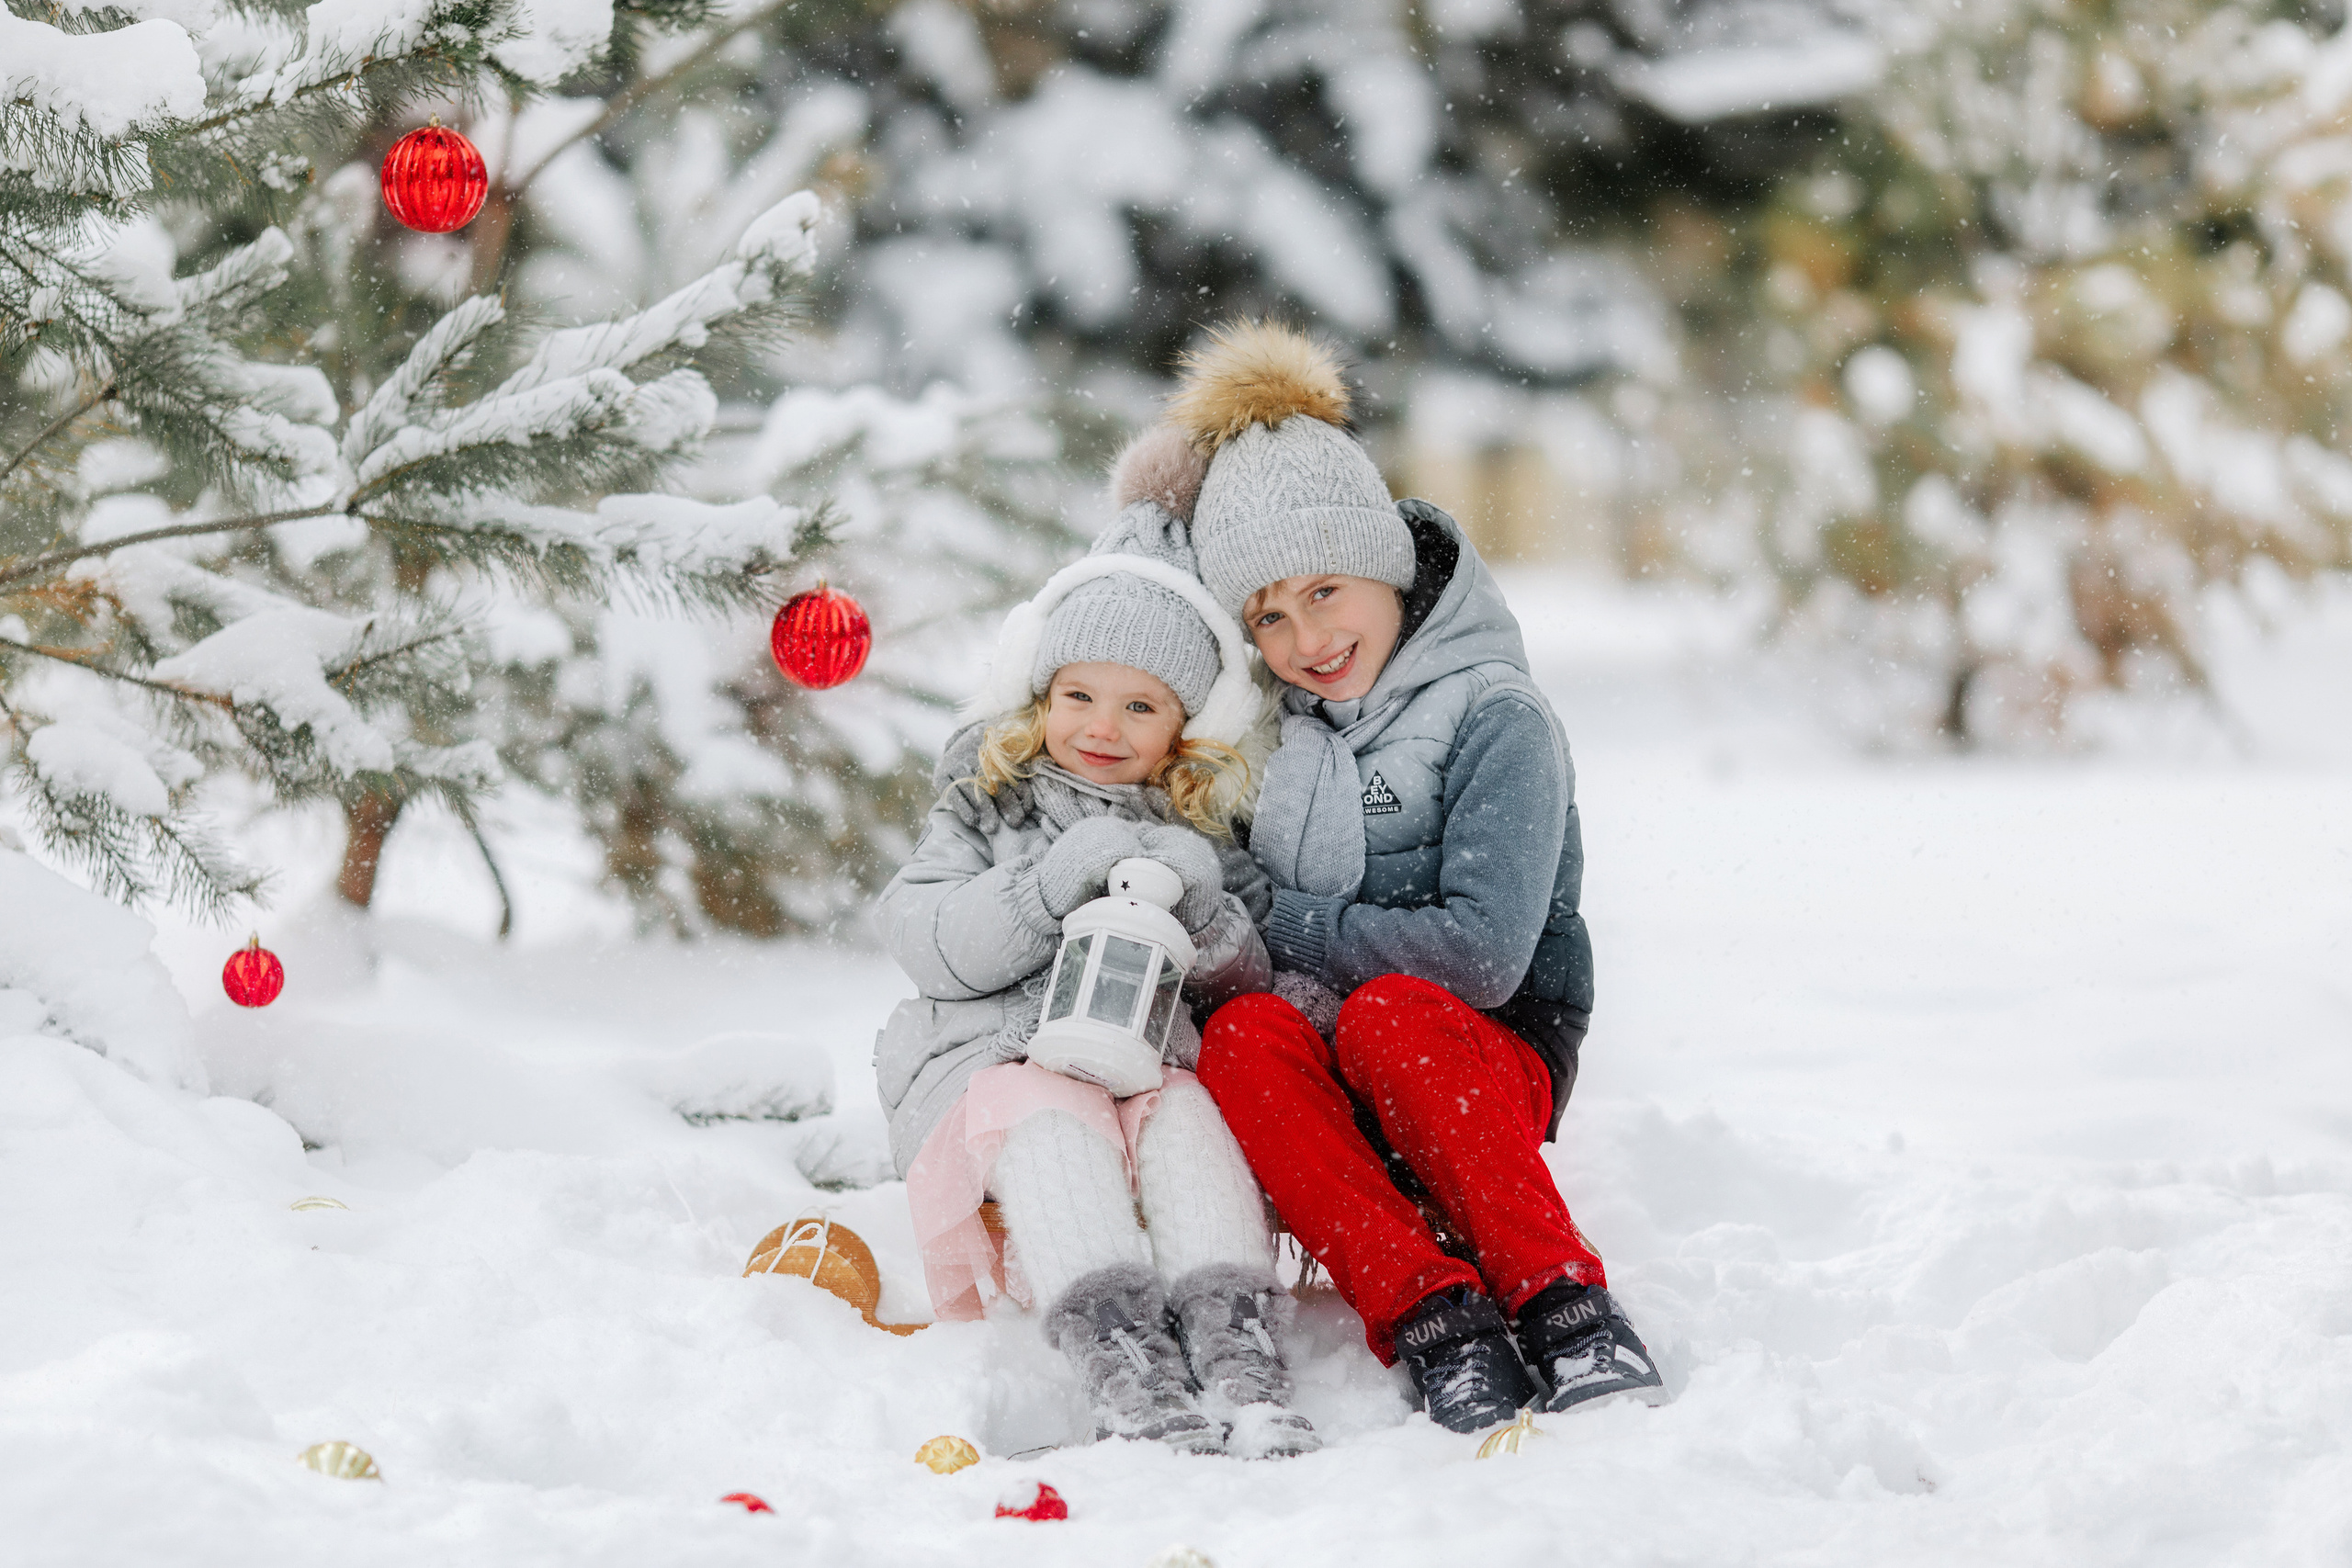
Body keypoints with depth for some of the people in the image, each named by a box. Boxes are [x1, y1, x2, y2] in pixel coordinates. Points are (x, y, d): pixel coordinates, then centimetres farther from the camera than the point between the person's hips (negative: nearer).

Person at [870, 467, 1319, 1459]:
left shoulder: (1203, 834, 19)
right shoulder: (990, 803, 14)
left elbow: (1249, 990, 8)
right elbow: (923, 943, -3)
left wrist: (1203, 913, -13)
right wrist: (1056, 881, -17)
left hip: (1147, 1064, 2)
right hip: (991, 1063, -2)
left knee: (1185, 1114, -32)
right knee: (1053, 1118, -35)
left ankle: (1238, 1358, -49)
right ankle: (1120, 1361, -54)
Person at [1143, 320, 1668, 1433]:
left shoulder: (1494, 721, -6)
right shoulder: (1259, 725, 10)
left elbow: (1481, 954, -15)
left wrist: (1286, 923, -8)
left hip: (1479, 1062, -3)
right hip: (1314, 1084, 4)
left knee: (1391, 1009, -37)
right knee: (1246, 1032, -31)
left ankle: (1563, 1307, -35)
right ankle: (1431, 1319, -40)